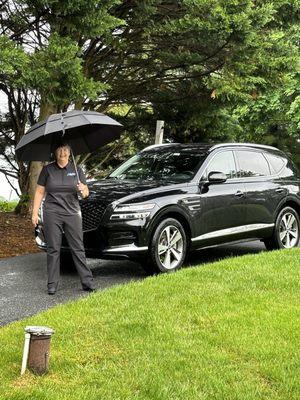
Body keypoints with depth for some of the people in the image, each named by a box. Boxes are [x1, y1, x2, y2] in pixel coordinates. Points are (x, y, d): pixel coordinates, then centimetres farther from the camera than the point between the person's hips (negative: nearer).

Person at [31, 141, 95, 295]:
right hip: (52, 214, -1)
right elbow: (39, 192, 8)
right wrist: (35, 213, 1)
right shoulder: (47, 170, 6)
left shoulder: (76, 170, 9)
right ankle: (52, 285, 7)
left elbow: (86, 193, 9)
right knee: (53, 249, 1)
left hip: (72, 213, 1)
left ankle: (87, 282, 2)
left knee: (78, 249, 0)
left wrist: (83, 190, -15)